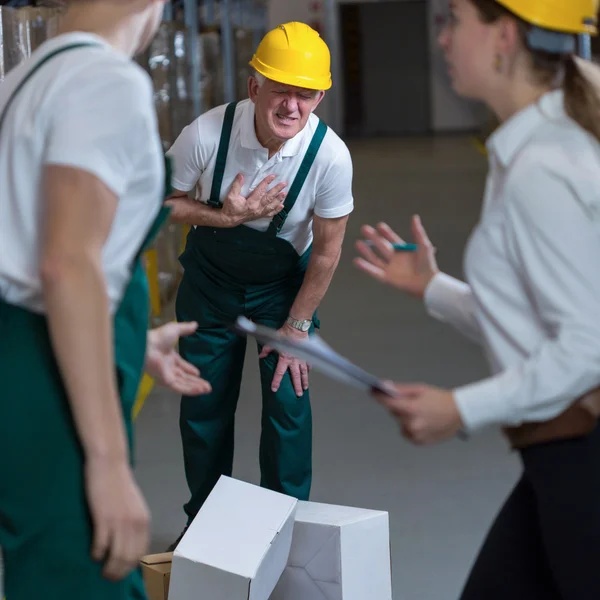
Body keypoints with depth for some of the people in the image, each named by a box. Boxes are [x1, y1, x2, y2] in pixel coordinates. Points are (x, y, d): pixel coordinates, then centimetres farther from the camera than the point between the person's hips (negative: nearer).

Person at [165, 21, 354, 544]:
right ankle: (204, 519, 29)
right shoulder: (206, 135, -29)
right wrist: (227, 216, -28)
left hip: (284, 283, -1)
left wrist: (297, 326, -9)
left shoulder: (330, 156, -28)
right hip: (210, 279, 1)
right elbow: (166, 203, -11)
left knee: (288, 400, -5)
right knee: (204, 403, 9)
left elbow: (327, 251, -14)